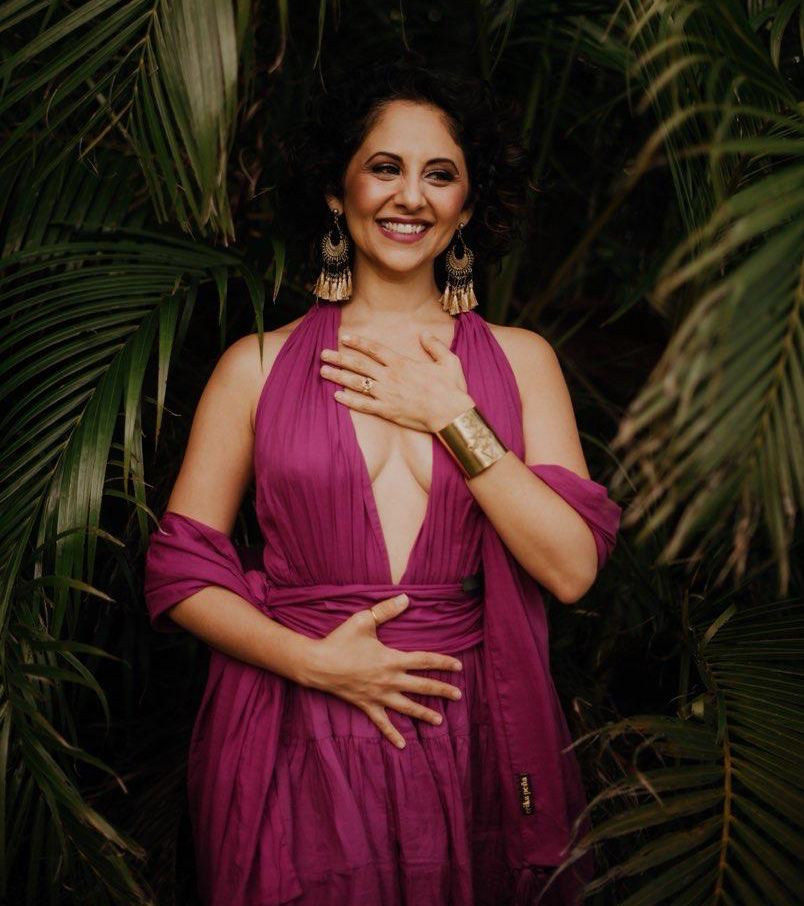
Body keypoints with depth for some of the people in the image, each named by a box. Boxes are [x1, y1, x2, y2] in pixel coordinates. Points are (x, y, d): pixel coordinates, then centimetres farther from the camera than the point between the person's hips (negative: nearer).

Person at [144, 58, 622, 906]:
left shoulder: (518, 360, 5)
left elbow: (572, 568, -4)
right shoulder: (258, 366, 3)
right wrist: (315, 660, -12)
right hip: (291, 743, -1)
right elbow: (181, 572, 2)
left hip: (467, 740, 1)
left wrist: (453, 417, -9)